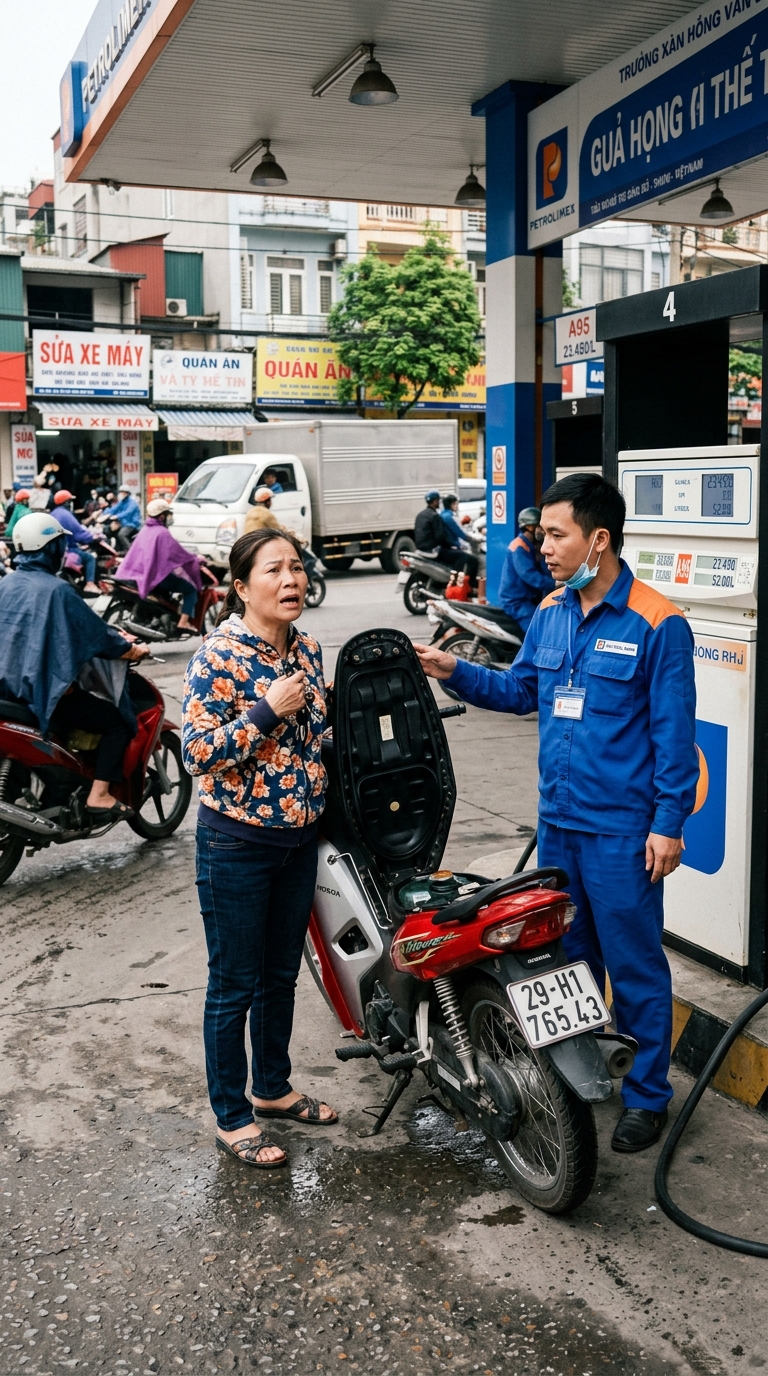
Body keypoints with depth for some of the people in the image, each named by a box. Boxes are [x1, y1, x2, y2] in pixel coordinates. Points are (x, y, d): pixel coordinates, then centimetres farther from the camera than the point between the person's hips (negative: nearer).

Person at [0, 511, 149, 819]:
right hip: (45, 688, -9)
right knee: (117, 722, 2)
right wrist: (132, 651, 9)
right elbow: (94, 632, -9)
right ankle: (99, 796, -11)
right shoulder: (55, 589, -15)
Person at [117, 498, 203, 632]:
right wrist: (195, 558, 5)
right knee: (191, 589, -2)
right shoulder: (162, 532, -14)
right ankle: (184, 622, -15)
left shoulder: (145, 530, 12)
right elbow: (178, 552, -11)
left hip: (140, 571, 9)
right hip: (158, 575, -9)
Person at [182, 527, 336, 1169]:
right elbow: (198, 751, -21)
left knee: (282, 974, 20)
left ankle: (274, 1087, 39)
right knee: (236, 985, 6)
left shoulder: (308, 649, 5)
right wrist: (267, 711, -25)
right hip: (238, 844, -7)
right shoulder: (219, 656, -17)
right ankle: (231, 1117, 23)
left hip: (300, 836, 7)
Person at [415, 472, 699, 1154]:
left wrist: (669, 823, -13)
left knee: (634, 967, 4)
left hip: (623, 831, -7)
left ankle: (647, 1095, 20)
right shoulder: (550, 613, 7)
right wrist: (455, 672, 3)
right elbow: (521, 690, 17)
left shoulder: (656, 623, -13)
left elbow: (674, 731, -12)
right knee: (569, 956, 19)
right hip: (558, 821, 7)